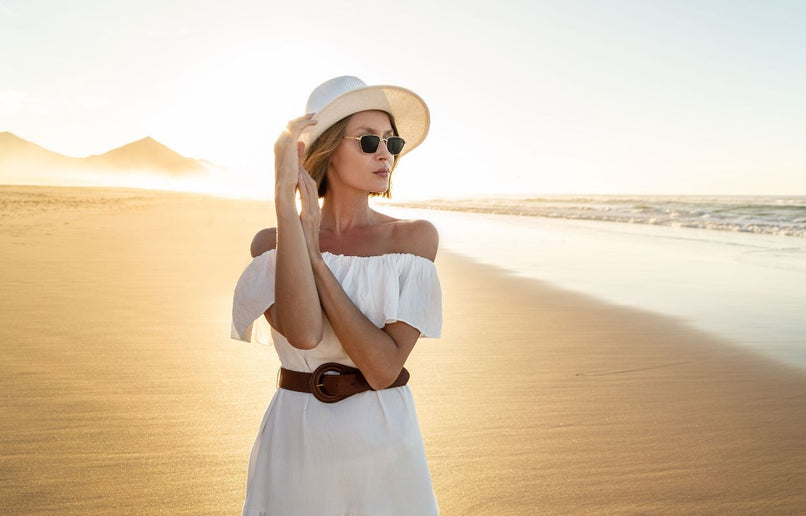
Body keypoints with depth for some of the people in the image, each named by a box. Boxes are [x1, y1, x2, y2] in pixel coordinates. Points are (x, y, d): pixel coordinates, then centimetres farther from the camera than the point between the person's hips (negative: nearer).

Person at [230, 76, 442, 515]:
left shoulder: (415, 238, -9)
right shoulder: (270, 243, -6)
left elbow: (383, 368, -18)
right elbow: (304, 333, -27)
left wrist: (315, 257, -20)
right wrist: (284, 196, -25)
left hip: (385, 443, 0)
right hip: (294, 442, 0)